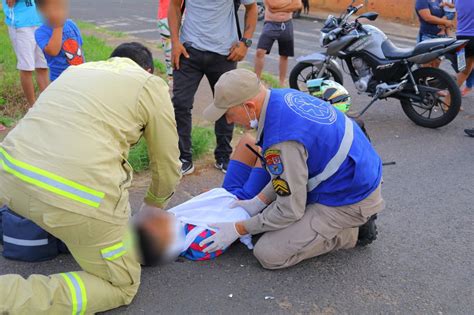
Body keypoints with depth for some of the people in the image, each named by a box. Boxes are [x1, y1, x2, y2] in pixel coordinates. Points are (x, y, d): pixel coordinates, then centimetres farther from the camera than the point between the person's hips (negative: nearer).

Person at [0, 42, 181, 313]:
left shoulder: (77, 70, 26)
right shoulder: (151, 85, 10)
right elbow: (168, 165, 13)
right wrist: (153, 205, 35)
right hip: (80, 198, -7)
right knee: (122, 287, 13)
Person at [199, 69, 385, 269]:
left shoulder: (281, 140, -31)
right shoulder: (285, 96, -2)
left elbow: (291, 210, -19)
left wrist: (238, 229, -9)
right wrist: (257, 202, 6)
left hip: (350, 200, -9)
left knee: (269, 255, -8)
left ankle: (353, 232, 2)